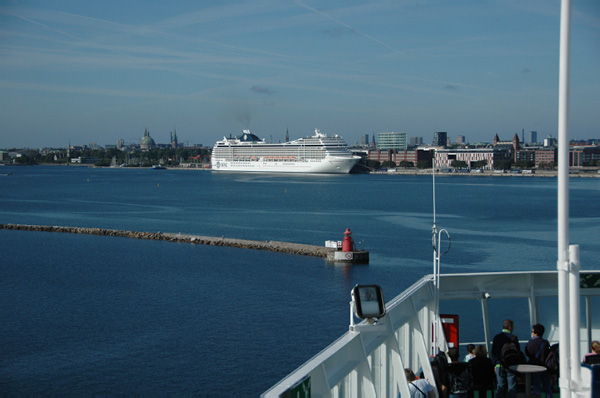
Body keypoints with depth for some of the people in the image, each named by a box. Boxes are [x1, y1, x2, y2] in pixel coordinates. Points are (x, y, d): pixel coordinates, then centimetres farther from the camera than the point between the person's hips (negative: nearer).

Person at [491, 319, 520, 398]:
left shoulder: (496, 337, 4)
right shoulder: (513, 338, -9)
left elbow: (493, 353, 7)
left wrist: (495, 364, 14)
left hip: (499, 365, 3)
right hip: (511, 365, -3)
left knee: (500, 387, 8)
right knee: (511, 387, 3)